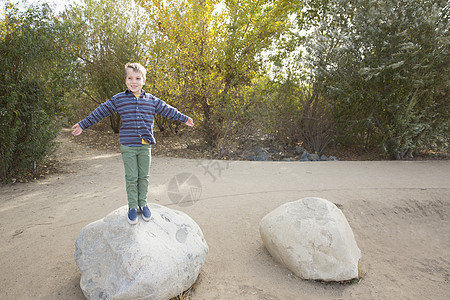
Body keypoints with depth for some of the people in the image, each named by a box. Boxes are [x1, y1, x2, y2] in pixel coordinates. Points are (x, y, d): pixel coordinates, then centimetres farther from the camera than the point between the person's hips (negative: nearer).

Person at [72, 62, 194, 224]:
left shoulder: (151, 100, 6)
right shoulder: (118, 99, 2)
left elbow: (167, 110, 16)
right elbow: (100, 112, 8)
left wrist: (184, 119, 22)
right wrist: (83, 125, 11)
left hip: (145, 146, 2)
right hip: (128, 146, -2)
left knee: (144, 177, 10)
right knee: (131, 178, 4)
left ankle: (143, 203, 27)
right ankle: (132, 207, 20)